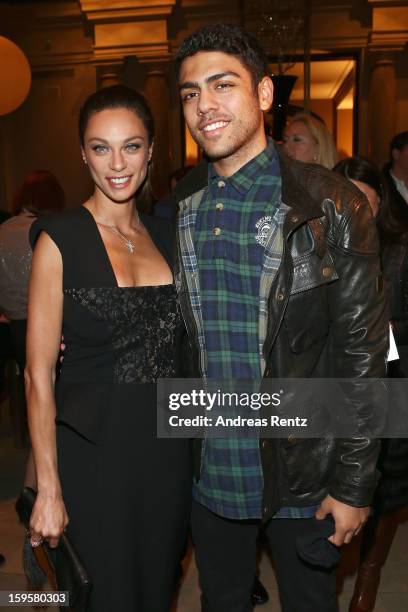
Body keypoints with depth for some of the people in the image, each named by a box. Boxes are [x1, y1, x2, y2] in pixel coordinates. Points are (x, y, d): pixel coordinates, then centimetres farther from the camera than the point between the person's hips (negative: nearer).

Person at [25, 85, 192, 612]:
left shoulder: (165, 234, 5)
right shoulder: (60, 240, -10)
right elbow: (38, 374, -10)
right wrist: (49, 489, -10)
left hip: (170, 445, 5)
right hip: (96, 450, -5)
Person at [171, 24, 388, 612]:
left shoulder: (330, 206, -13)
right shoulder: (179, 206, 1)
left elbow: (363, 351, -12)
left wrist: (353, 485, -10)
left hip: (303, 475, -3)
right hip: (210, 470, 4)